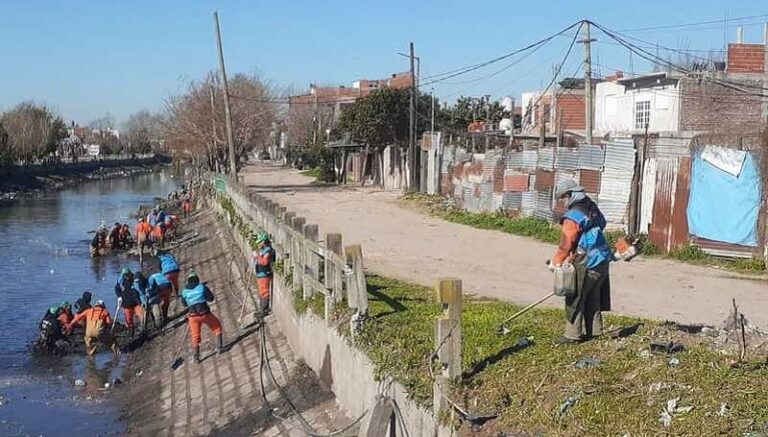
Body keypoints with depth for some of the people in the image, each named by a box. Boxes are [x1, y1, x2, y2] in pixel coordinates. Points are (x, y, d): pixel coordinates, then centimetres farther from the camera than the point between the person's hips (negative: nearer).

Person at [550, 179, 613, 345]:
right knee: (593, 297, 19)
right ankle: (594, 330, 27)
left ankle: (573, 334, 4)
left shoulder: (573, 217, -18)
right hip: (602, 260, 9)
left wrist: (556, 262, -3)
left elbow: (566, 244, -17)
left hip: (586, 264, -9)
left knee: (575, 299, 1)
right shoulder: (592, 208, 9)